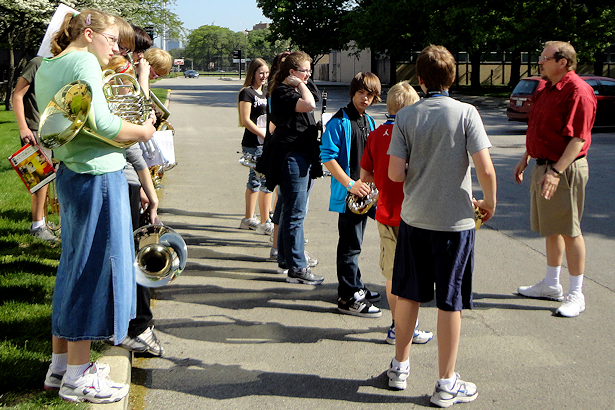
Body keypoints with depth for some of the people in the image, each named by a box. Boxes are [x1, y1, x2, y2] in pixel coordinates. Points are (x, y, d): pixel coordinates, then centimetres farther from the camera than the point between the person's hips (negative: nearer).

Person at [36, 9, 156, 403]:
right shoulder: (84, 62, -12)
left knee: (76, 267, 17)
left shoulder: (46, 68, 15)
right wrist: (142, 131, -8)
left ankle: (62, 362, 27)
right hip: (98, 174, -10)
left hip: (70, 174, 10)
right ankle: (77, 376, 7)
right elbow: (101, 123, -23)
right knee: (95, 268, -2)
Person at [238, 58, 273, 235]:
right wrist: (265, 135, -17)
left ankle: (248, 219, 23)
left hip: (266, 143, 8)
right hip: (253, 145, -8)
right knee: (266, 181, -10)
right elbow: (245, 120, -14)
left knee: (255, 180, 14)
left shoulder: (266, 91, 17)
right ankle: (265, 223, -5)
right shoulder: (247, 92, -8)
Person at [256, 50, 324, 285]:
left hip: (301, 159, 11)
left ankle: (285, 260, 25)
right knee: (295, 214, -9)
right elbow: (309, 105, -30)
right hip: (291, 158, -11)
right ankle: (296, 268, -6)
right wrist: (300, 85, -17)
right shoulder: (282, 93, -14)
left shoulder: (293, 91, 18)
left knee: (291, 211, 16)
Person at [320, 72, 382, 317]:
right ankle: (348, 299, 1)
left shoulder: (368, 122, 13)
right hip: (347, 194, -8)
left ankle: (355, 288, 29)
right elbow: (327, 157, -18)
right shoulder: (340, 121, -12)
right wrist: (350, 184, -23)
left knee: (354, 242, 18)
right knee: (350, 244, -5)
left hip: (363, 190, 8)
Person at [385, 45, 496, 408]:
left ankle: (400, 367, 30)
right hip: (455, 221, -3)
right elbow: (485, 169, -15)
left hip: (414, 218, 3)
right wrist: (489, 203, 2)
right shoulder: (465, 113, -10)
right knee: (450, 302, 6)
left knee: (409, 294, 16)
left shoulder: (406, 117, -3)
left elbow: (395, 173, -7)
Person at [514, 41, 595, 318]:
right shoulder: (546, 89, 13)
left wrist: (556, 171, -27)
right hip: (543, 166, 9)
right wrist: (525, 159, 20)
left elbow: (578, 138, -22)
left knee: (569, 231, -3)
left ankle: (576, 295, 5)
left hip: (565, 170, -9)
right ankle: (551, 285, 29)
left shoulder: (577, 91, -17)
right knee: (551, 229, 17)